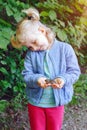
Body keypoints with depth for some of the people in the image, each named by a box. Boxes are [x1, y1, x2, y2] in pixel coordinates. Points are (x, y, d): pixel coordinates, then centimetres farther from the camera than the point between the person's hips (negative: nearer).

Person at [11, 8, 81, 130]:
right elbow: (26, 75, -5)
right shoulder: (30, 53, -5)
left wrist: (63, 79, -27)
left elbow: (75, 71, -8)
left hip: (56, 102, -1)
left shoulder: (65, 49, -11)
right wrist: (36, 79, -26)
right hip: (35, 101, 2)